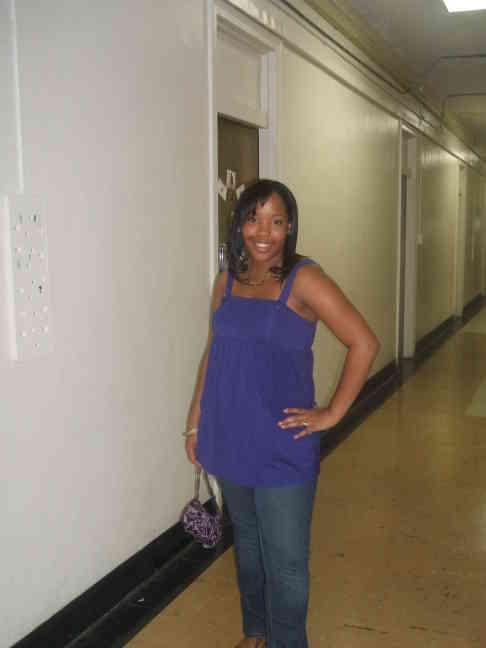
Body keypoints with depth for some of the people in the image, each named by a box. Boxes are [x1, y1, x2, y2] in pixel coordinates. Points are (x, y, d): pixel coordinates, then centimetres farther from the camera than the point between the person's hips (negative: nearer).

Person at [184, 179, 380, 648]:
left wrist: (332, 413, -13)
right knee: (246, 540, 21)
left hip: (283, 447, -5)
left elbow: (364, 344, -15)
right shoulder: (226, 281, 4)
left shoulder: (303, 280, -12)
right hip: (230, 441, 5)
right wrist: (195, 422, 11)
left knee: (285, 559, 4)